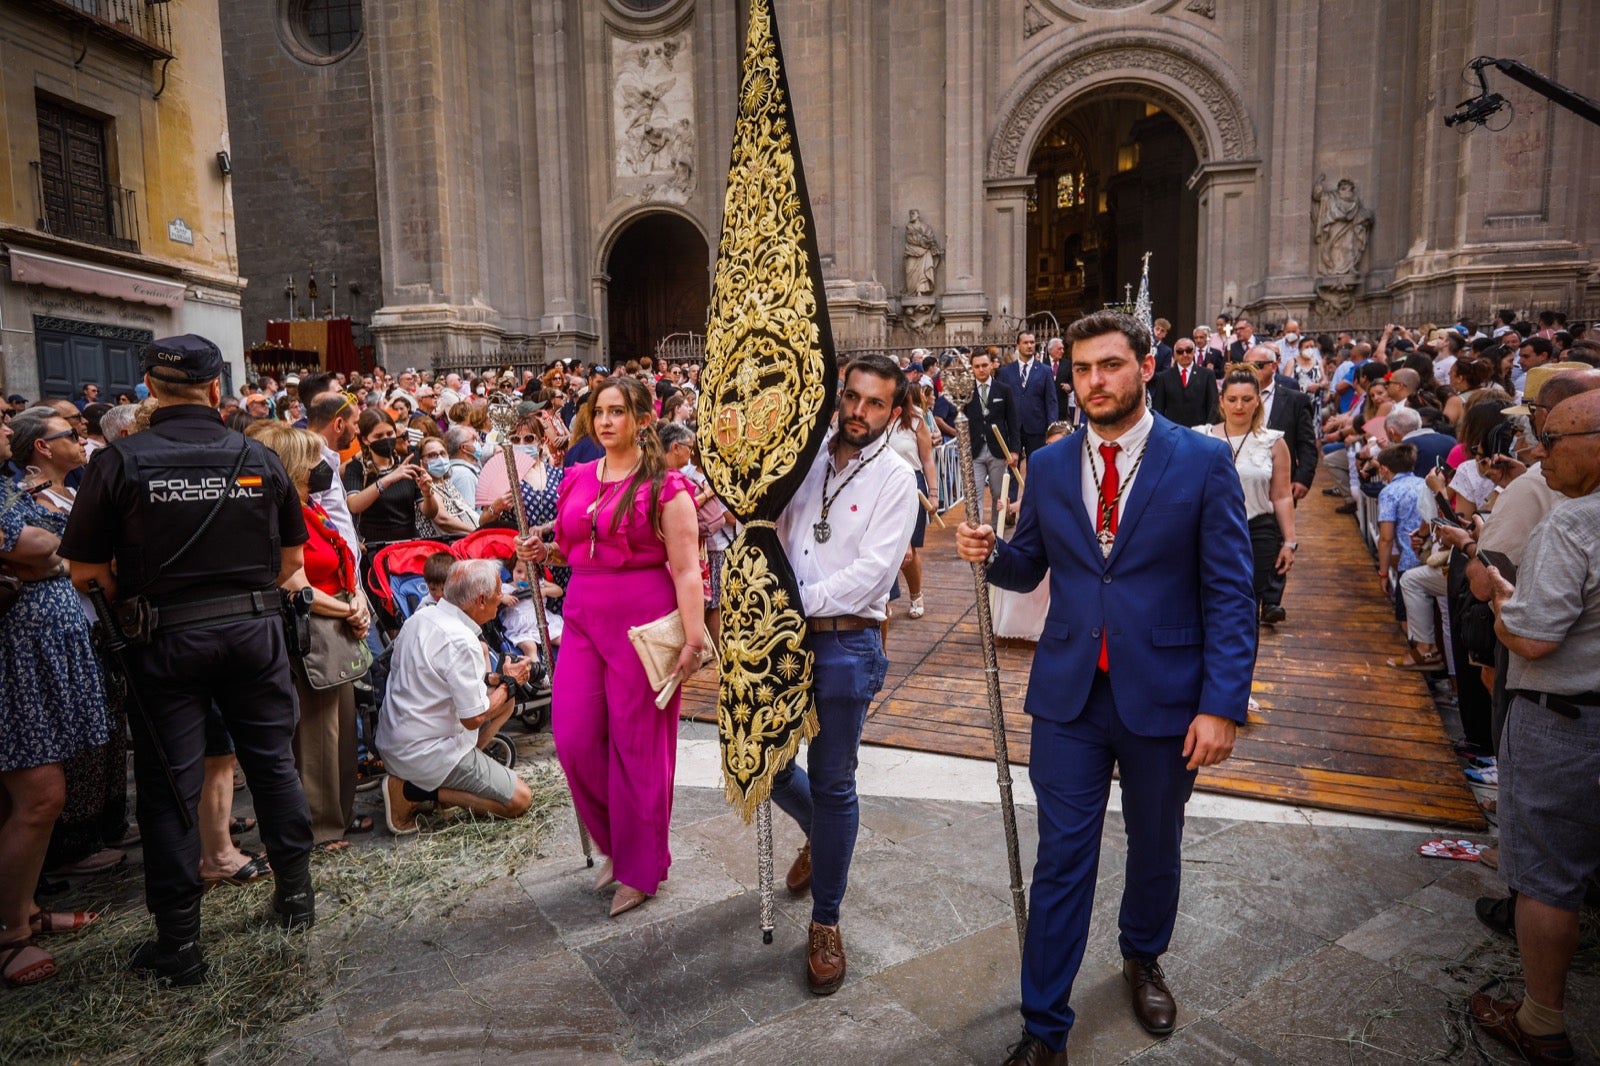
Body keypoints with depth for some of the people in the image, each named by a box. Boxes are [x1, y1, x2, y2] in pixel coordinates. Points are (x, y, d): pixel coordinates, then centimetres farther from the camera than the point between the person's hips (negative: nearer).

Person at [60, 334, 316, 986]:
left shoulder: (121, 461, -8)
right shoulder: (258, 458, 0)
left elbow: (87, 574, -7)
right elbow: (291, 560, 6)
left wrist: (134, 606, 10)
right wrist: (245, 594, 14)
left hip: (166, 639, -2)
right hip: (255, 630, 2)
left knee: (169, 784, 8)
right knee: (272, 762, 16)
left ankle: (179, 942, 16)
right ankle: (296, 893, 29)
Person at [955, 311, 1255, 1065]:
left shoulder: (1203, 461, -7)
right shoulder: (1050, 466, 3)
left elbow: (1229, 596, -8)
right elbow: (1029, 568, 12)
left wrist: (1222, 704, -14)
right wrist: (989, 553, -11)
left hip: (1164, 696, -1)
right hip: (1070, 693, 1)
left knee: (1154, 848, 20)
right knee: (1062, 860, 5)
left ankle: (1142, 960, 50)